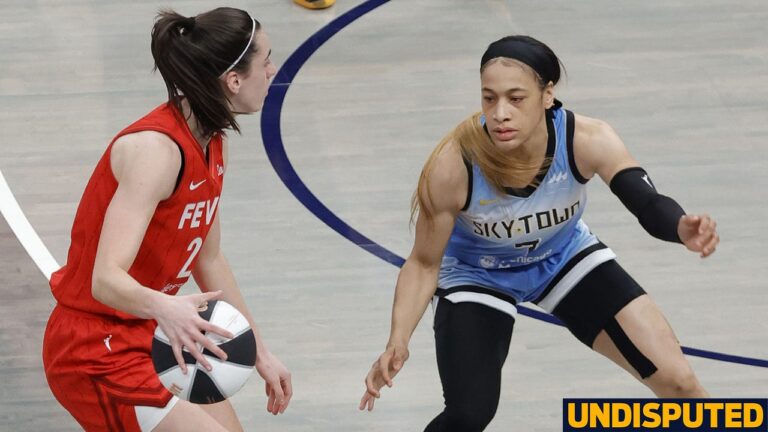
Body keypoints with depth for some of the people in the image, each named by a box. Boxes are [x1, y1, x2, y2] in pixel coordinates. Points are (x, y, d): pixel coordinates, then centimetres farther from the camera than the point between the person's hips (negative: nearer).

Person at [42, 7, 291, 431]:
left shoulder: (210, 141, 3)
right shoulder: (157, 148, -26)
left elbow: (209, 260, 15)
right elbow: (107, 279, -34)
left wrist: (260, 353, 18)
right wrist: (165, 309, -54)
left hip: (149, 338, 10)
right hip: (97, 356, -10)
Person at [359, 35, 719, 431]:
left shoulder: (586, 141, -31)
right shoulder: (454, 165, -34)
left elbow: (649, 204, -38)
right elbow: (424, 263, -20)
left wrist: (684, 229, -61)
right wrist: (397, 343, -32)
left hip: (565, 257, 2)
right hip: (476, 275, -2)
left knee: (677, 382, -4)